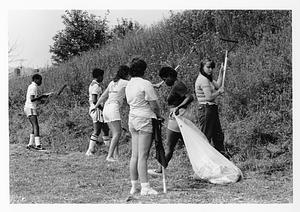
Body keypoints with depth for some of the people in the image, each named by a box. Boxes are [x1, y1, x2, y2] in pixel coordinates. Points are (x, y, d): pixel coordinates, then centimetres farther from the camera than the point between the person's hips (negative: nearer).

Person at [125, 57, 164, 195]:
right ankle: (145, 187, -8)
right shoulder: (145, 84, -12)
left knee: (135, 155, 9)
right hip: (145, 119, -8)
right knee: (143, 156, -8)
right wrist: (159, 116, 8)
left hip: (132, 119, 8)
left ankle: (134, 186, 11)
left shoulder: (128, 85, 12)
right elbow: (154, 105, -11)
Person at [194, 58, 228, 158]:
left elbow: (218, 85, 11)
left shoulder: (208, 78, 16)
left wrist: (221, 72, 11)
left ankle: (222, 155, 22)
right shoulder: (203, 79, -16)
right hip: (206, 109, -10)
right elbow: (209, 97, -21)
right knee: (206, 136, -5)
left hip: (212, 109, 10)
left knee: (218, 135, 15)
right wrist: (219, 91, -6)